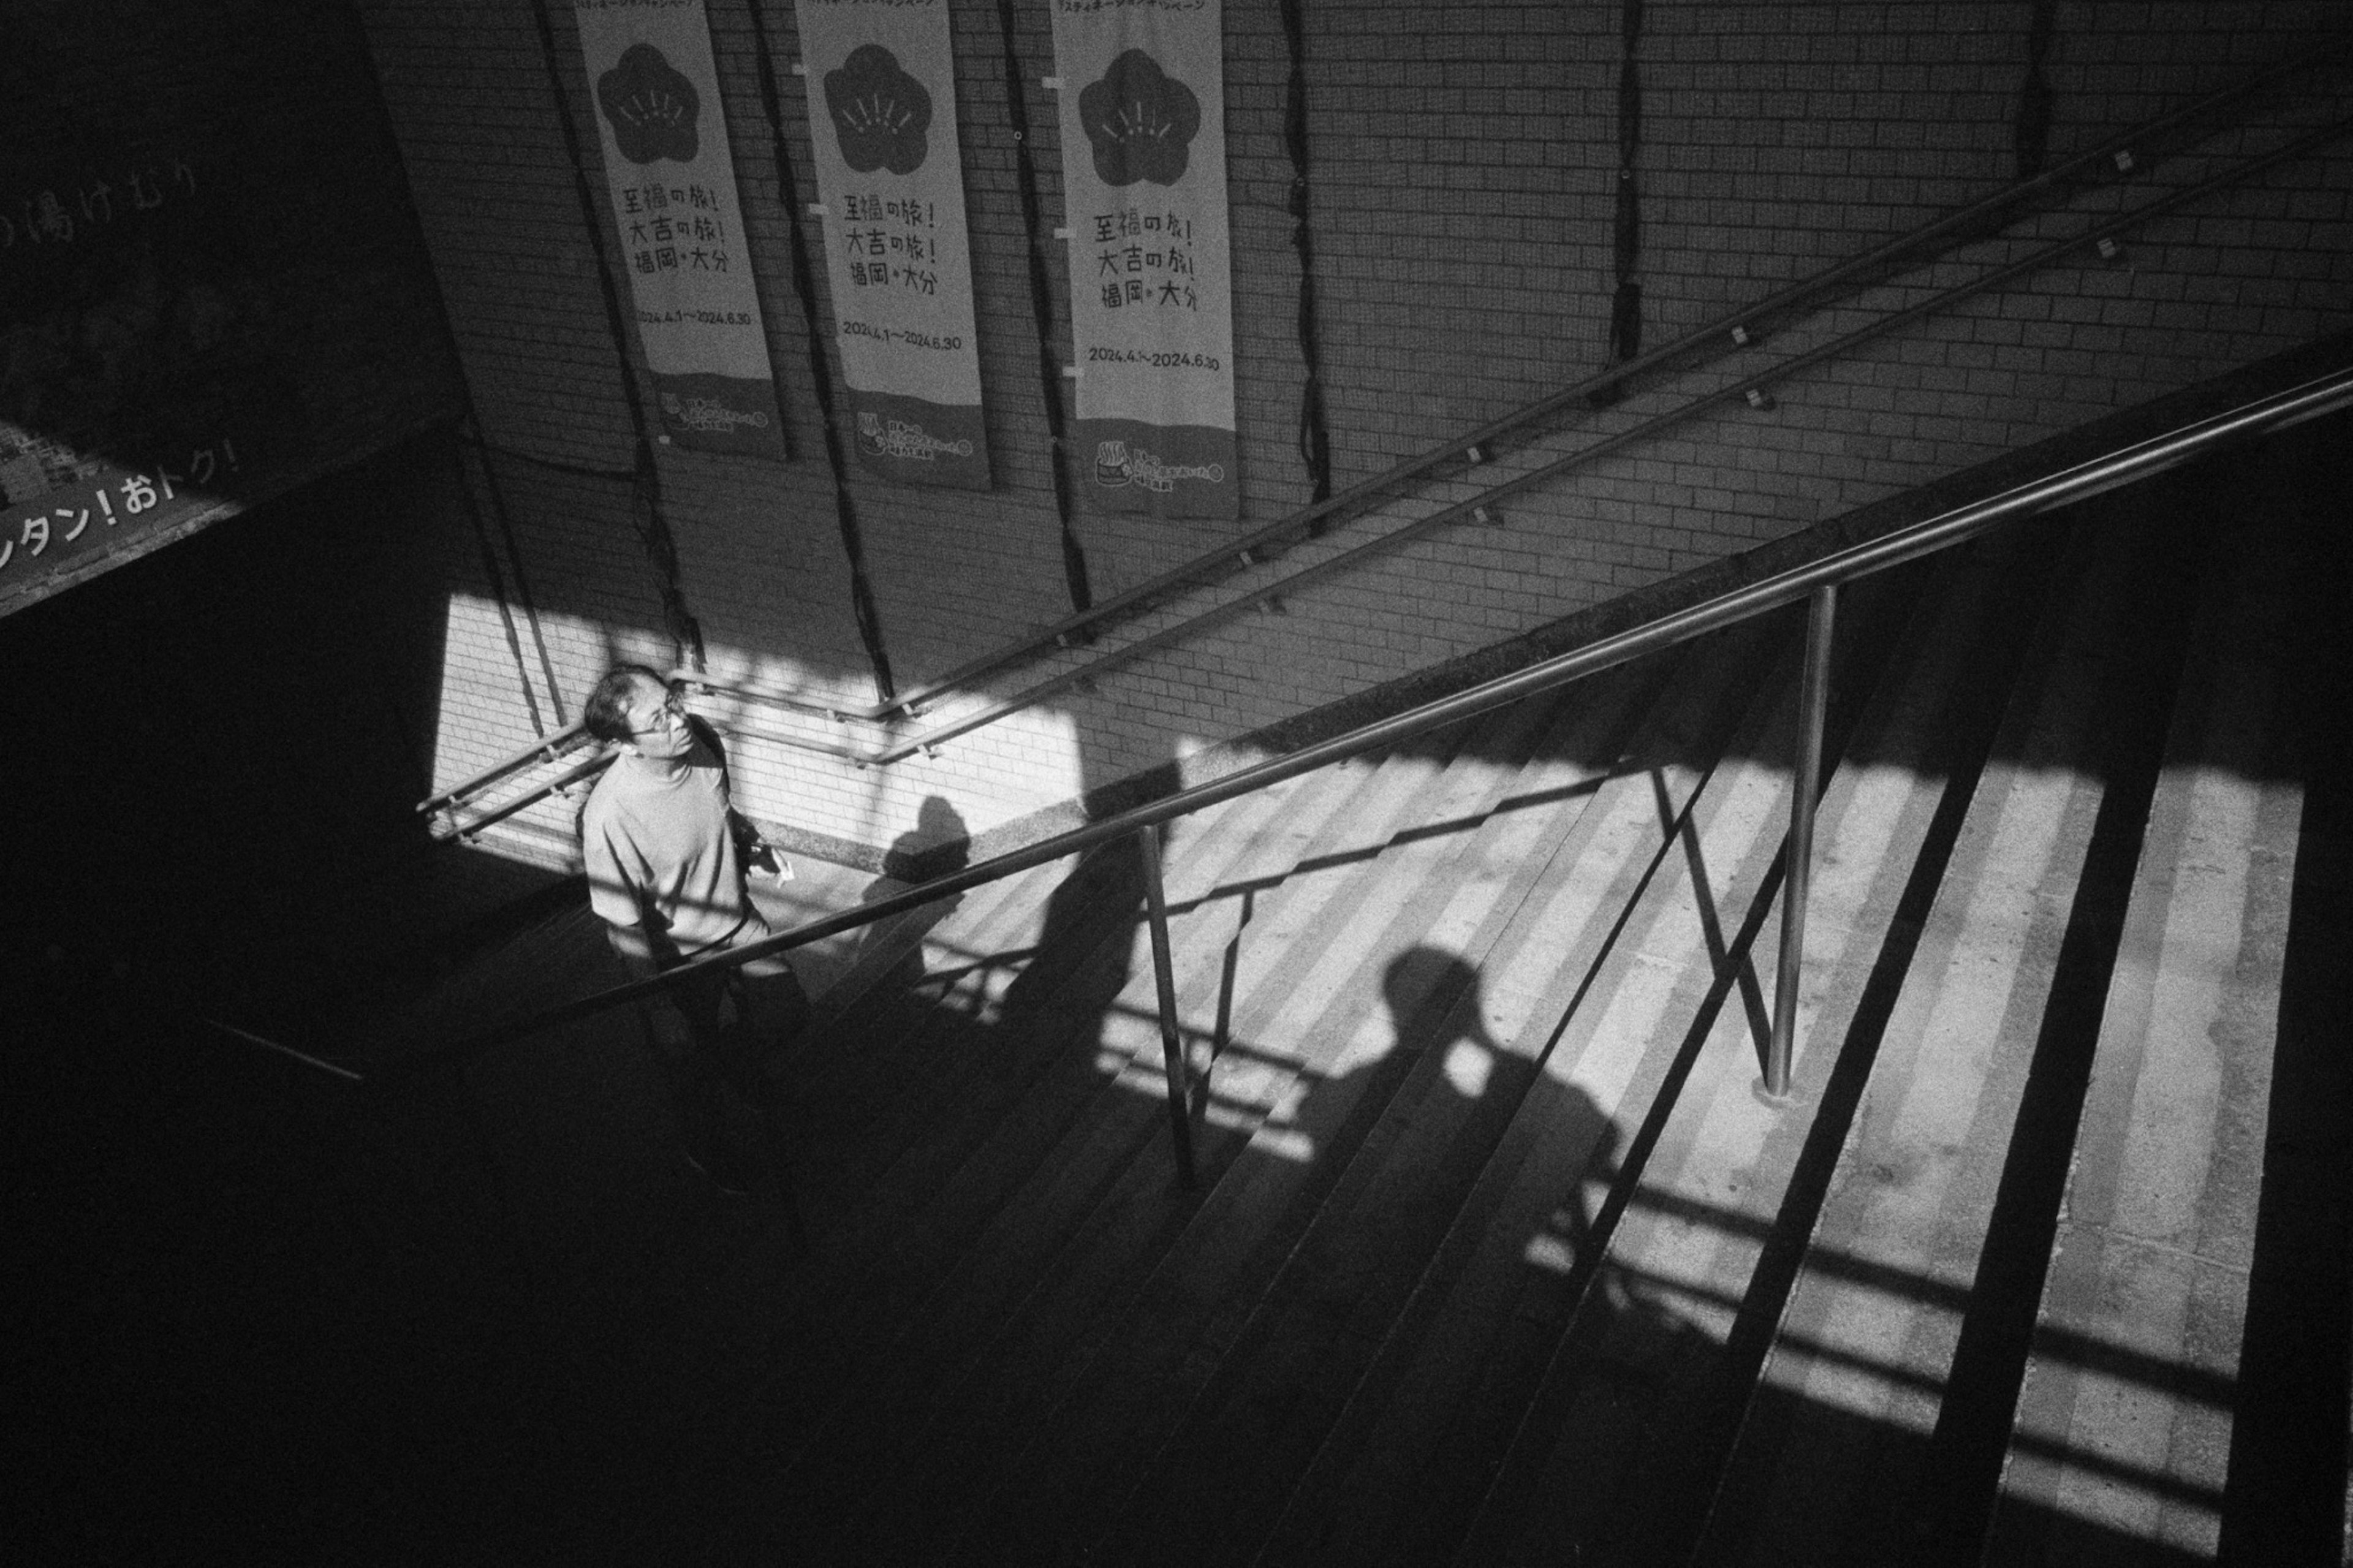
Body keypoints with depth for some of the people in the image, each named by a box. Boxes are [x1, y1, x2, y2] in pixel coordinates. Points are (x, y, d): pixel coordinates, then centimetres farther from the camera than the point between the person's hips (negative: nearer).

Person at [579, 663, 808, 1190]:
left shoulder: (700, 738, -18)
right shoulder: (608, 815, -36)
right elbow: (624, 927, -25)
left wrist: (751, 841, -4)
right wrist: (661, 1009, -20)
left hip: (737, 920, 5)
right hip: (678, 958, -5)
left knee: (789, 1013, 21)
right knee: (695, 1070, 17)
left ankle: (743, 1064, 56)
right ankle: (707, 1149, 50)